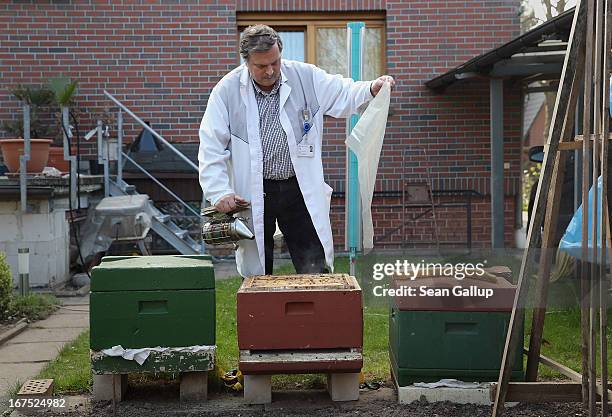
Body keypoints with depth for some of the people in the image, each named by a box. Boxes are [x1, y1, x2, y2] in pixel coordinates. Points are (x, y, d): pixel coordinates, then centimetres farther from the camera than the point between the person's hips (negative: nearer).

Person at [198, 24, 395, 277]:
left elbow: (343, 96, 5)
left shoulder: (306, 77, 0)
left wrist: (371, 88, -17)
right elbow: (211, 147, -6)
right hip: (252, 194, -1)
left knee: (316, 270, 3)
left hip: (300, 189, 1)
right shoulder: (227, 91, -5)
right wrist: (219, 193, -15)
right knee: (257, 275, 9)